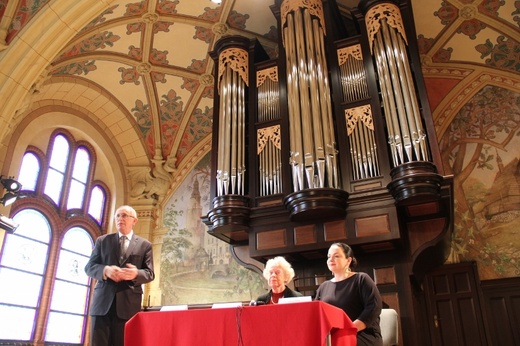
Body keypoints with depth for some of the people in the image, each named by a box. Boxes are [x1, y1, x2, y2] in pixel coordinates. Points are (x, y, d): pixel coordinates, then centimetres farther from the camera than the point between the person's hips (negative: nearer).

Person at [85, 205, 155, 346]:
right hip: (102, 302, 1)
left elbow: (150, 273, 5)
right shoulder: (102, 240, 14)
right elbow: (89, 267, 9)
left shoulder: (145, 245, 10)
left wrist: (136, 274, -18)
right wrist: (105, 270, -13)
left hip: (129, 304, -1)